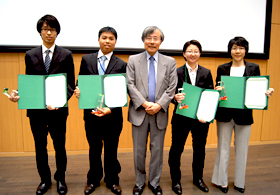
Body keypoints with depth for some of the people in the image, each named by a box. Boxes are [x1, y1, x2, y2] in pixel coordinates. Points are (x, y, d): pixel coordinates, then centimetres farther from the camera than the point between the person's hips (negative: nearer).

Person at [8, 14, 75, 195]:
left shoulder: (66, 54, 0)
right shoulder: (30, 55, 7)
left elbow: (71, 83, -3)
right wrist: (19, 94, -13)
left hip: (58, 109, -2)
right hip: (36, 108, 2)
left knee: (60, 146, 12)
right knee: (40, 147, 14)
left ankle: (60, 179, 32)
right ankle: (45, 180, 34)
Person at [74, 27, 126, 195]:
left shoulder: (121, 65, -2)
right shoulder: (86, 60, 3)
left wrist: (111, 109, -19)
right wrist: (78, 91, -16)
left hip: (113, 115, -1)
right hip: (91, 113, 2)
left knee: (111, 150, 14)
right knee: (94, 149, 17)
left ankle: (112, 180, 35)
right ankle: (93, 180, 38)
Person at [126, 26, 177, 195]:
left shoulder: (170, 62, 7)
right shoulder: (133, 60, 5)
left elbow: (171, 88, -1)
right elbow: (130, 85, -4)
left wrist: (159, 105, -14)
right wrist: (144, 104, -14)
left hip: (160, 113, 1)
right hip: (139, 112, 0)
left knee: (157, 150, 12)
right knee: (139, 151, 9)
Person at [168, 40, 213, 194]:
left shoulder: (206, 73, 5)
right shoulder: (177, 72, -3)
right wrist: (176, 98, -26)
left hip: (201, 118, 3)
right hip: (181, 118, -2)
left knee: (200, 149, 16)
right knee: (176, 149, 6)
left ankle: (198, 178, 38)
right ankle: (176, 180, 27)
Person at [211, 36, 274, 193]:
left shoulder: (254, 68, 3)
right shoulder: (222, 68, 2)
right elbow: (217, 90, 2)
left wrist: (267, 92, -16)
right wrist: (218, 90, -20)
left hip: (244, 115, 1)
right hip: (225, 114, 0)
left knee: (242, 149, 12)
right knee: (223, 148, 10)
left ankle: (240, 182, 30)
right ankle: (222, 181, 26)